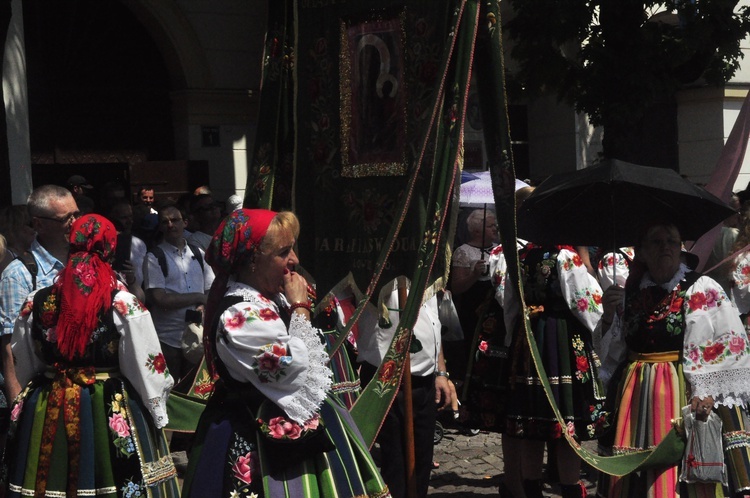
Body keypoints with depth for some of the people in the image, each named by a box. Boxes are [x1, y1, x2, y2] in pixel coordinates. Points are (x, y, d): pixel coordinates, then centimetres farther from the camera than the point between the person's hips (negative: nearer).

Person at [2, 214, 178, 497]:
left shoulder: (35, 304, -2)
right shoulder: (125, 305, -13)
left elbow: (23, 369, 9)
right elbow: (147, 369, -8)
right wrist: (159, 415, 5)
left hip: (45, 417, 3)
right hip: (111, 416, -3)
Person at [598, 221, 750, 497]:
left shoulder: (703, 290, -3)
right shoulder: (630, 295, 10)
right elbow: (609, 352, 15)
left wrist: (709, 391, -19)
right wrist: (609, 316, -4)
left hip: (687, 395, -4)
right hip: (639, 397, 4)